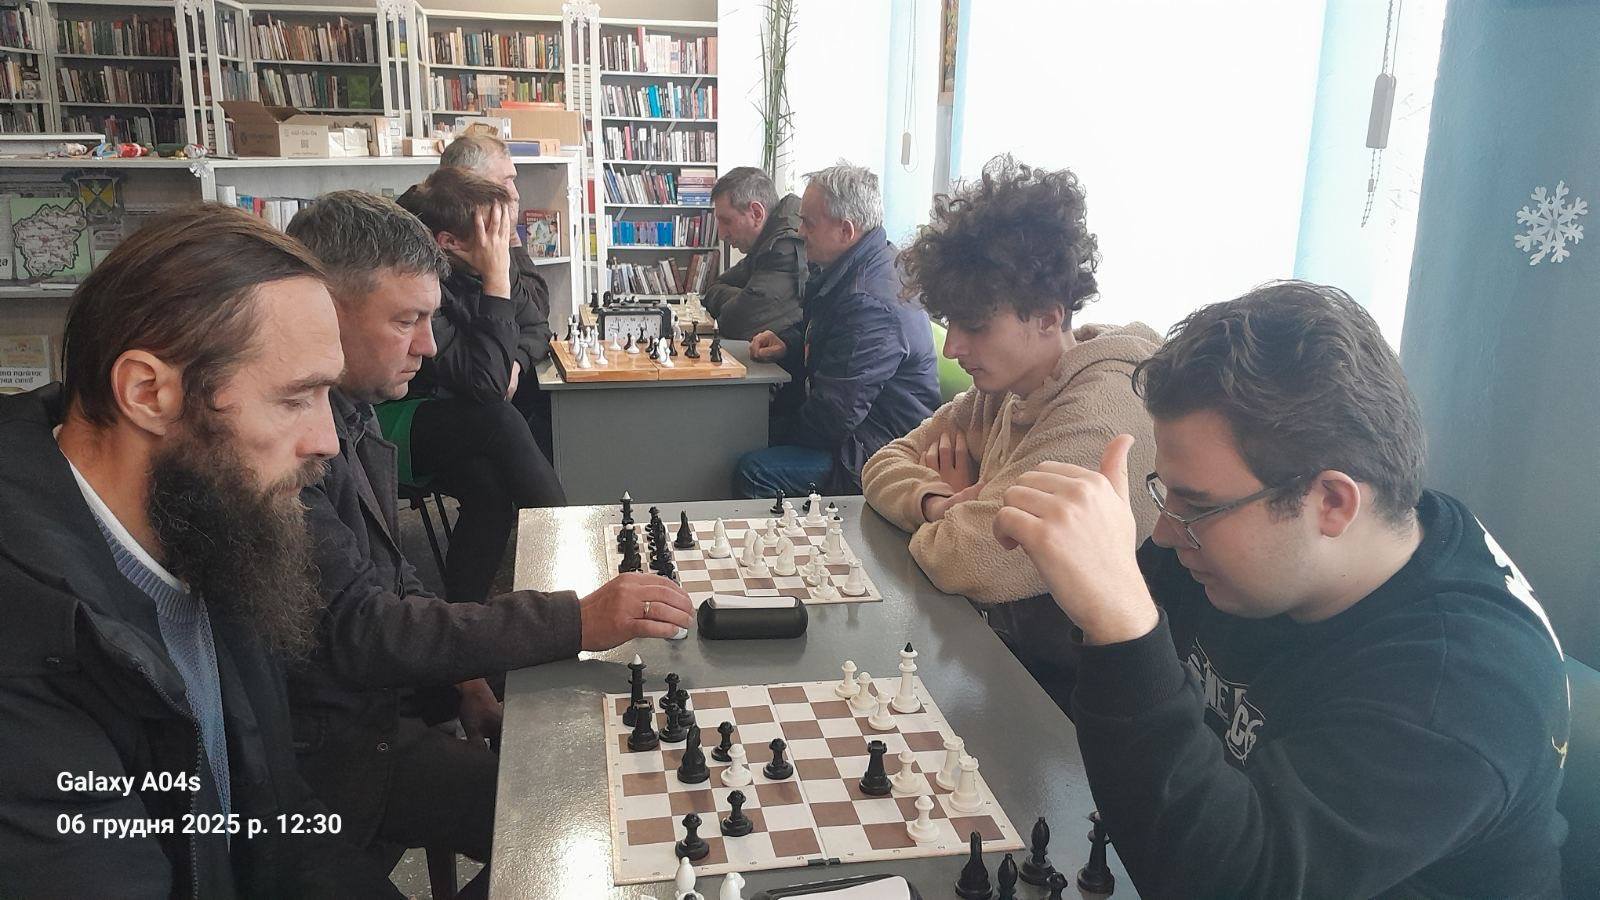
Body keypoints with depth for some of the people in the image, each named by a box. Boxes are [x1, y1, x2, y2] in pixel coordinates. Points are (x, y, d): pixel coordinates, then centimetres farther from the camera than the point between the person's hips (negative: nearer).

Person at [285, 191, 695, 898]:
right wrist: (579, 622, -33)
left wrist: (461, 678, 1)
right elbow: (355, 628, -31)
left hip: (376, 697, 9)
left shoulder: (350, 410, 4)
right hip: (327, 745, -9)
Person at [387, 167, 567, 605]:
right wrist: (497, 280, -29)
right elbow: (484, 383, -31)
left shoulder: (458, 271, -2)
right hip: (380, 425, -7)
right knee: (500, 422, -30)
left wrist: (508, 361, -7)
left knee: (489, 483, -24)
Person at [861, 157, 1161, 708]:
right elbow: (885, 465, 7)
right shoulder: (1005, 388, 3)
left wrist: (939, 523, -8)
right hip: (1003, 650, 8)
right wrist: (941, 505, -14)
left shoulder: (1101, 420, -27)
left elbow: (967, 561, -31)